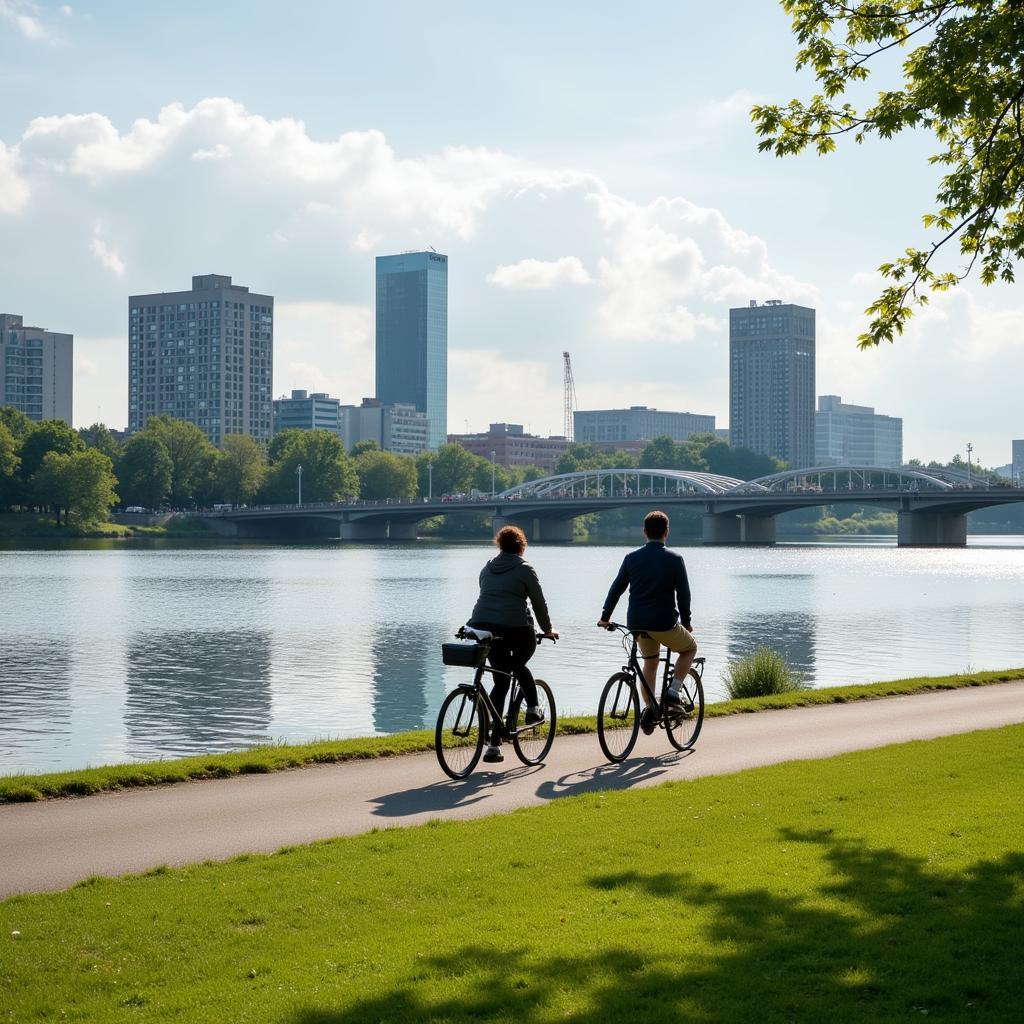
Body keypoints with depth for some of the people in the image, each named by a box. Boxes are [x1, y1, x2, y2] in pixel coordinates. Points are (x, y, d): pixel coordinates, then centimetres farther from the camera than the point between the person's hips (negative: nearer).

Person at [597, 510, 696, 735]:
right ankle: (673, 691, 8)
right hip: (665, 623, -4)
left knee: (650, 662, 25)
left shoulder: (632, 558, 4)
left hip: (637, 623, 4)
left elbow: (616, 588, 8)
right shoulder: (674, 559, -6)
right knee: (690, 648, 23)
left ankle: (649, 708, 11)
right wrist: (686, 622, 9)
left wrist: (605, 617, 18)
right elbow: (683, 593, -3)